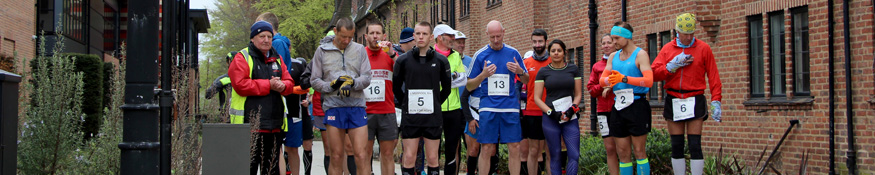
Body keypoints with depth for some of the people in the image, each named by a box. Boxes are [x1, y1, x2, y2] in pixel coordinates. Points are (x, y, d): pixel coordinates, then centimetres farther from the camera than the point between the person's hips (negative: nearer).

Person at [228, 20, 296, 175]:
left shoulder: (277, 59, 19)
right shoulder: (242, 58, -1)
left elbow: (289, 82, 17)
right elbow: (240, 84, -14)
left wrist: (283, 86, -8)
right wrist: (268, 85, -13)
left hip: (274, 125, 6)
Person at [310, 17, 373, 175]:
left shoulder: (360, 50, 10)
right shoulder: (322, 51, 8)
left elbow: (367, 78, 4)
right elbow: (314, 80, 8)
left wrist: (352, 83, -15)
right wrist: (332, 85, -8)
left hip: (357, 106, 0)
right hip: (333, 107, 0)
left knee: (361, 155, -7)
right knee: (336, 156, 4)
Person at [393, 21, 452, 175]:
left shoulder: (441, 61, 4)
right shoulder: (403, 60, 2)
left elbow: (447, 88, 13)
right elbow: (396, 87, 11)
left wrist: (435, 105, 10)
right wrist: (406, 105, 8)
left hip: (433, 117, 1)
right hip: (410, 117, 0)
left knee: (432, 159, 3)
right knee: (409, 157, -1)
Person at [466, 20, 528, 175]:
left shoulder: (513, 53, 8)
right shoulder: (480, 55, 6)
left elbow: (526, 81, 16)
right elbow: (469, 86, 8)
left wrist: (520, 71, -6)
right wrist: (483, 75, -10)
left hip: (510, 107, 1)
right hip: (488, 108, -1)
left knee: (514, 148, -2)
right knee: (487, 149, -3)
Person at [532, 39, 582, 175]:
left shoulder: (573, 69, 10)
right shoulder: (543, 72, 5)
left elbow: (578, 94, 11)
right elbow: (537, 98, 3)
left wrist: (572, 109, -7)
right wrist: (551, 112, -10)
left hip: (570, 118, 1)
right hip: (550, 118, -1)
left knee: (574, 155, -8)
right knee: (555, 156, 2)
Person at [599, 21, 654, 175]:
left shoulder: (640, 55, -5)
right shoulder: (613, 57, 15)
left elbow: (649, 80, -18)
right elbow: (601, 80, 11)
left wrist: (624, 78, -28)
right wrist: (609, 80, -13)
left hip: (636, 106, -6)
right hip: (618, 106, 6)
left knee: (639, 151, -3)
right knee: (623, 153, 6)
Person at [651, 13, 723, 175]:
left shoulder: (704, 48, 3)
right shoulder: (667, 49, 8)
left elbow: (713, 77, 0)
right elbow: (654, 74, -1)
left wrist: (716, 101, -8)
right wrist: (673, 65, -13)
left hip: (695, 101, -2)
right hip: (673, 102, 2)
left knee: (695, 146, -6)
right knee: (677, 146, 5)